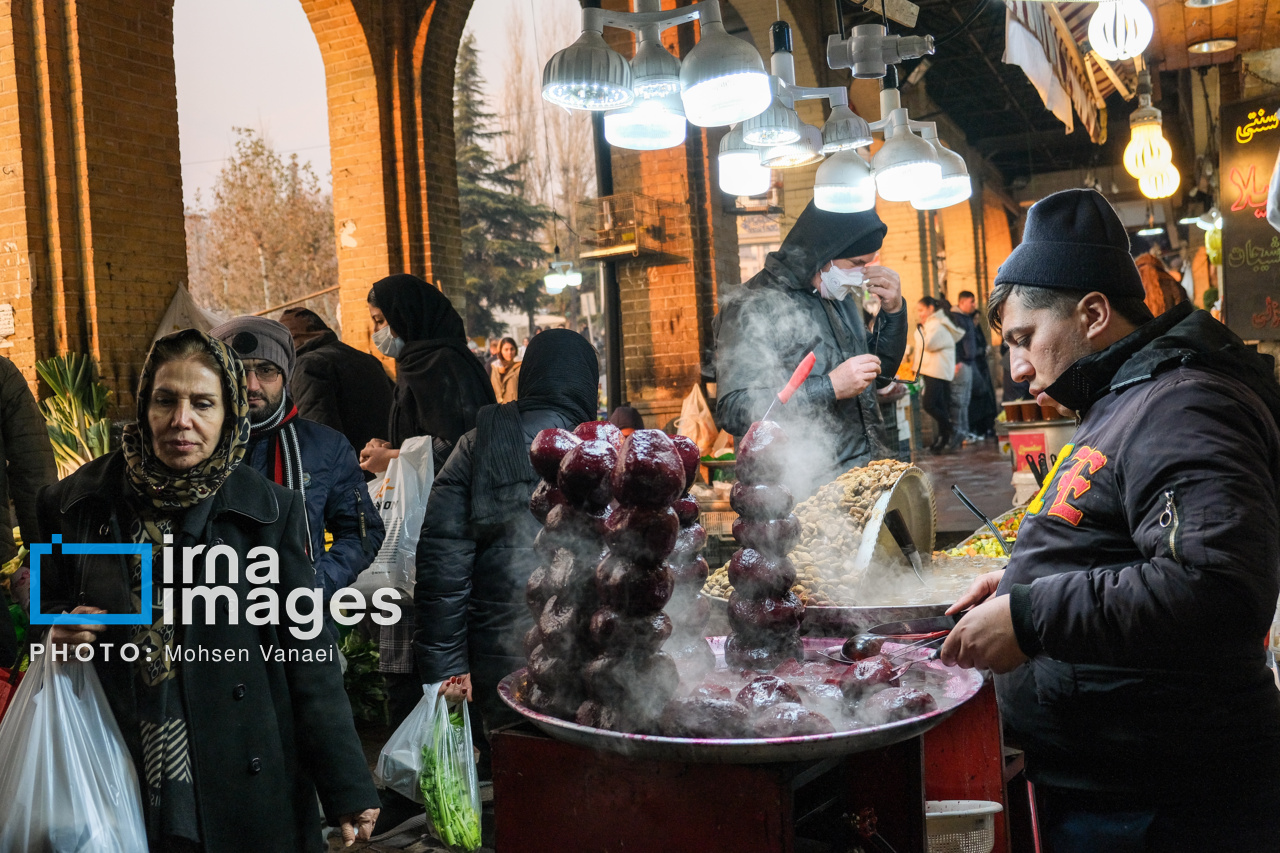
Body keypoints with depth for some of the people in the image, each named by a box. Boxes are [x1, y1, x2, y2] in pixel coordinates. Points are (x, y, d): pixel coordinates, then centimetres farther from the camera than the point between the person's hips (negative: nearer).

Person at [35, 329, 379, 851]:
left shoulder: (271, 510, -6)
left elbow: (308, 657, -6)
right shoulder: (74, 504, 0)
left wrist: (348, 789, -9)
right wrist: (60, 628, -9)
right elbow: (48, 603, 16)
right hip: (121, 784, 2)